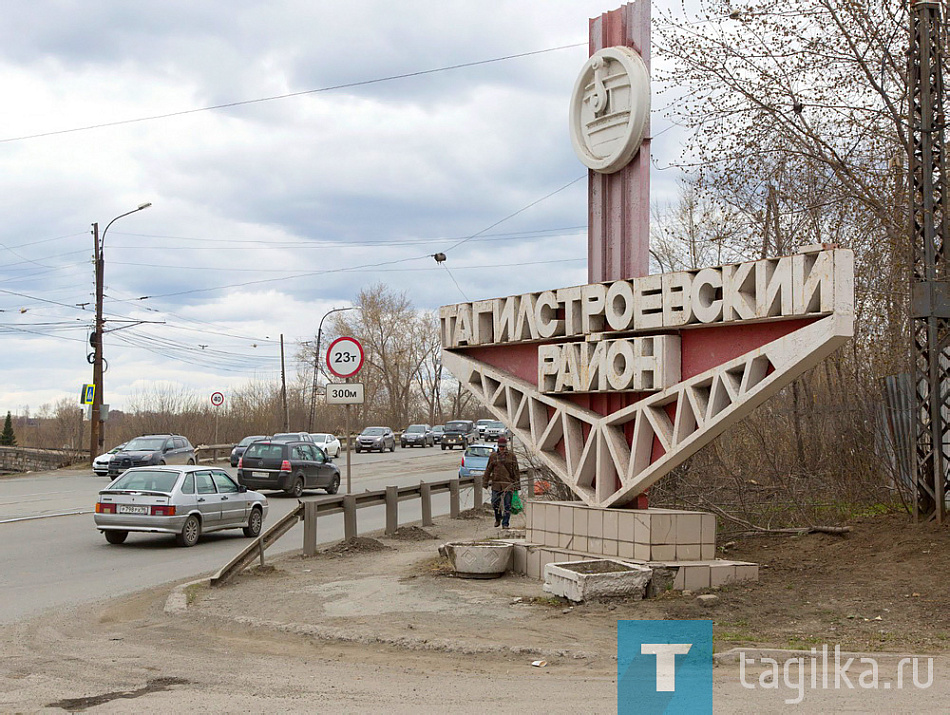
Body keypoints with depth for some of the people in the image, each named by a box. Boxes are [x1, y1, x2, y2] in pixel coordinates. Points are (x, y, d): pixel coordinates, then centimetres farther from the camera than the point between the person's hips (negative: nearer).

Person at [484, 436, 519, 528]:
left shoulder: (512, 456, 3)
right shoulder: (493, 456, 8)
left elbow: (516, 470, 4)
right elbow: (488, 469, 12)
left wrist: (517, 483, 1)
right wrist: (486, 481, 9)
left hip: (508, 484, -1)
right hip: (496, 483, 2)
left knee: (507, 505, -2)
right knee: (495, 503, 0)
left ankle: (505, 524, 4)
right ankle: (498, 519, 26)